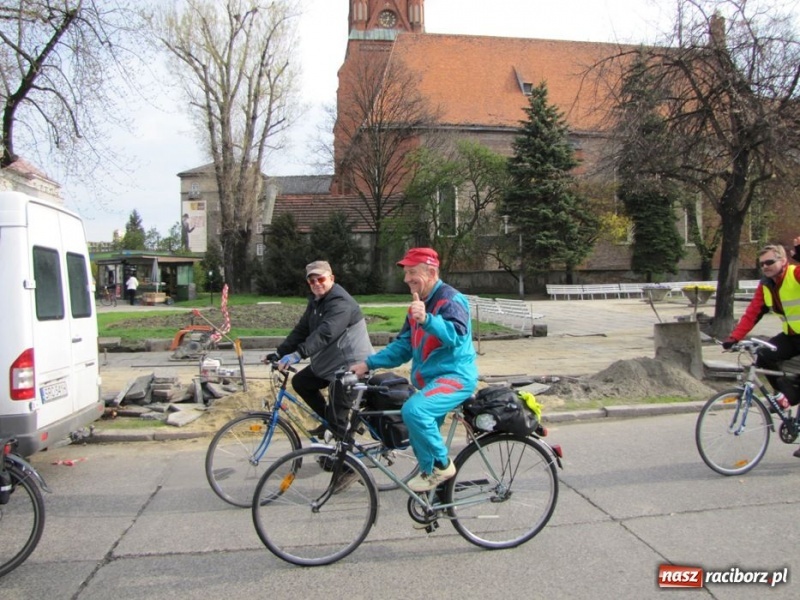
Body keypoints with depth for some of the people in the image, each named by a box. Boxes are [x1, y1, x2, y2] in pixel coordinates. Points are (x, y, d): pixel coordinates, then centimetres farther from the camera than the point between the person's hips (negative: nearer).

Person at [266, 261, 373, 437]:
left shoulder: (340, 302, -21)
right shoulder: (316, 301, 10)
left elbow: (325, 333, -35)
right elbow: (301, 330, 7)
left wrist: (298, 354, -44)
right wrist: (280, 352, -3)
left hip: (351, 364, -10)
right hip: (328, 362, 10)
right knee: (300, 382, 15)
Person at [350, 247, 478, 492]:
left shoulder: (451, 299, -13)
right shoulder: (418, 304, 13)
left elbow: (457, 335, -32)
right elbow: (403, 346, 16)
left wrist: (426, 319, -48)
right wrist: (369, 364, 6)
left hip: (455, 375, -9)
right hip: (429, 379, 9)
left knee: (413, 410, -30)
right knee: (419, 426, 13)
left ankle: (441, 465, -11)